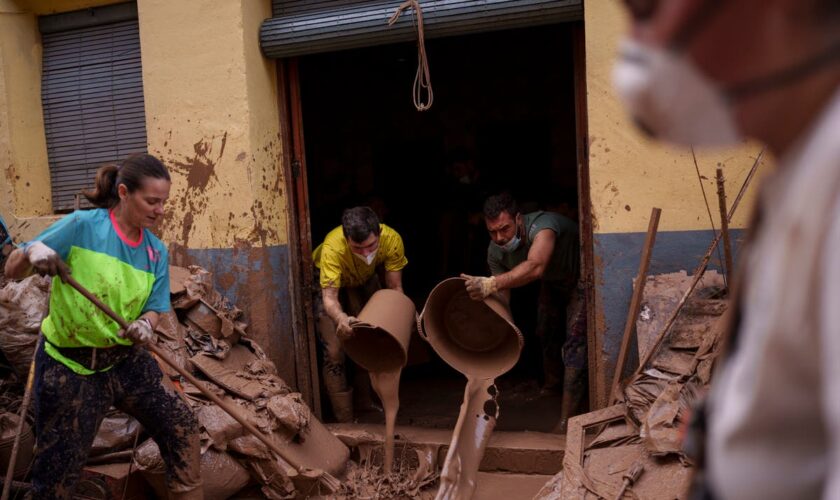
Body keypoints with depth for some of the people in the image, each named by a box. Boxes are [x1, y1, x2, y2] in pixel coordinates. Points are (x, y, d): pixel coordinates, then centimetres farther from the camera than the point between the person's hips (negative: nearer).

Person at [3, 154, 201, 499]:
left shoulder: (156, 251, -1)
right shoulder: (81, 226, -14)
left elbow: (152, 309, 3)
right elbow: (12, 272, -12)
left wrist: (145, 325, -21)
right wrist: (31, 252, -35)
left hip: (126, 361, 4)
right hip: (69, 367, -4)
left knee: (181, 426, 3)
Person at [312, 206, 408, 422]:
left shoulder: (392, 239, -34)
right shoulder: (332, 247, -43)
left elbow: (395, 288, -25)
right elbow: (329, 297, -45)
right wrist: (341, 318, -66)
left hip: (365, 279, 4)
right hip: (330, 281, -3)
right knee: (334, 352, -10)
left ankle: (368, 404, 22)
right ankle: (345, 421, -1)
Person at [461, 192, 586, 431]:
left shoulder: (542, 225, -44)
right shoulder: (496, 251, -22)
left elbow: (535, 267, -63)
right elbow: (501, 297, -16)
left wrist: (491, 284, -72)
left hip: (580, 277, -7)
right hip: (552, 281, 7)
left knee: (574, 341, -16)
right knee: (545, 333, 20)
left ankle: (568, 416, -13)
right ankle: (553, 381, 49)